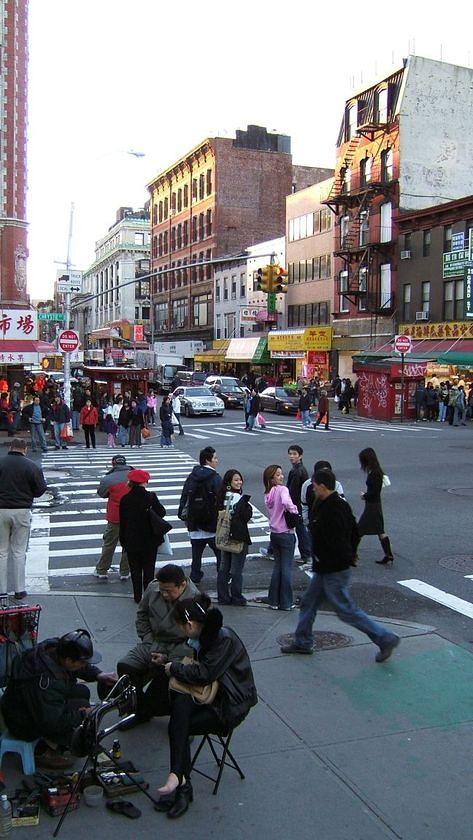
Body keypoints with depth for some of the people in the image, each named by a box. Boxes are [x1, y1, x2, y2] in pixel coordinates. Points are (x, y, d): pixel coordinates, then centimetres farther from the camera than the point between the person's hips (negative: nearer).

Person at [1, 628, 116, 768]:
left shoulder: (54, 648, -13)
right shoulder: (45, 681, -37)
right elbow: (51, 723, -31)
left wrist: (98, 675, -6)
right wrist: (83, 714, -20)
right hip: (24, 725, -9)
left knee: (82, 692, 4)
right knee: (82, 704, -17)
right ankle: (44, 752, -2)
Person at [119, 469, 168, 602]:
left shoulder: (125, 499, -8)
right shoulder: (151, 497, -15)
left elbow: (122, 522, -1)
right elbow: (162, 513, -6)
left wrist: (123, 541, 8)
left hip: (131, 541, 1)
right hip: (150, 541, -1)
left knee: (135, 569, 11)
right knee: (149, 568, 10)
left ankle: (138, 596, 15)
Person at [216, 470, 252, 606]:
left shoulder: (222, 496, 4)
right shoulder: (240, 499, -18)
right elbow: (246, 516, -18)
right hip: (238, 537, -7)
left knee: (223, 568, 14)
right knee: (236, 570, 2)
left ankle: (223, 596, 20)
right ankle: (237, 598, 10)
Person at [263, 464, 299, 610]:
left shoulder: (268, 494, 6)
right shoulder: (282, 489, -16)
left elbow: (274, 509, 6)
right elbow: (286, 502, -35)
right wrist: (294, 511, -19)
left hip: (274, 533, 6)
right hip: (286, 534, -6)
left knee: (277, 567, 16)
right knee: (287, 568, 4)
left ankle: (274, 601, 18)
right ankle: (286, 602, 10)